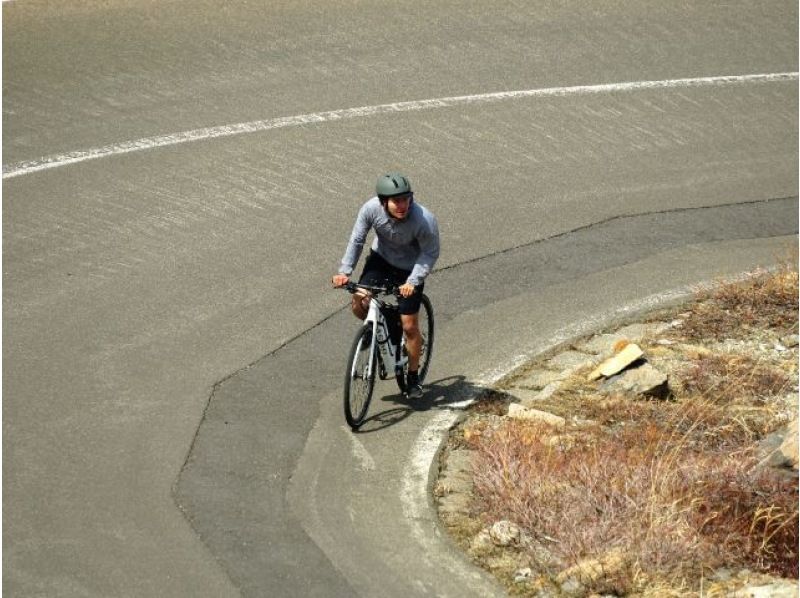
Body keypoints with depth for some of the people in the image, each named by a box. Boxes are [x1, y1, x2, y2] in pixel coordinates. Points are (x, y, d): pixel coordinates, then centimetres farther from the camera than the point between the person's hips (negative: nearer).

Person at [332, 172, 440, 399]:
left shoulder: (424, 220, -33)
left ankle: (413, 377, 20)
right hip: (381, 259, 3)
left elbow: (430, 253, -20)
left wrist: (413, 282, -30)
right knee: (359, 304, -15)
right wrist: (344, 271, -19)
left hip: (410, 268, -3)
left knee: (409, 326, -1)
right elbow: (356, 240, -11)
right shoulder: (371, 209, -25)